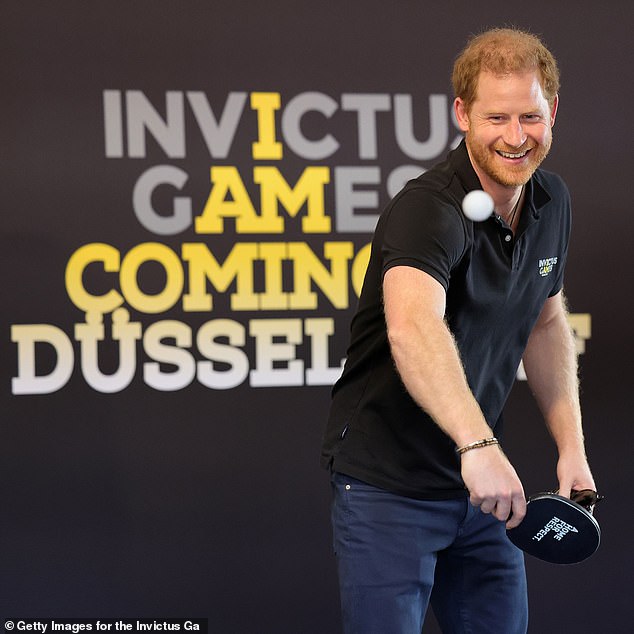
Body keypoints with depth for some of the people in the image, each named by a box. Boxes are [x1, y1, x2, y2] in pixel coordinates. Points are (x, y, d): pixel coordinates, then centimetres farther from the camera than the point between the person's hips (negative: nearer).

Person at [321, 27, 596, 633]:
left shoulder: (551, 201, 1)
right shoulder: (429, 209, -26)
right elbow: (411, 328, -46)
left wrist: (571, 445, 8)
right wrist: (479, 443, -60)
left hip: (479, 482, 7)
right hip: (388, 485, -7)